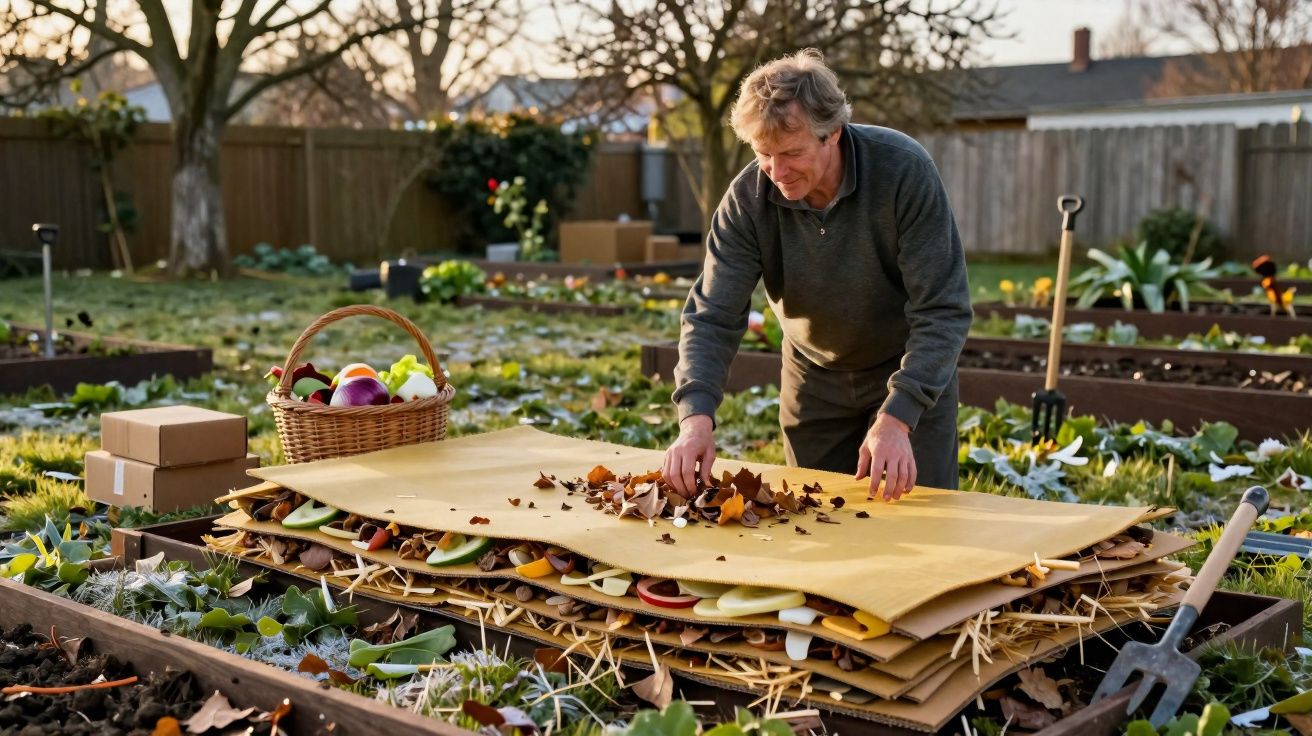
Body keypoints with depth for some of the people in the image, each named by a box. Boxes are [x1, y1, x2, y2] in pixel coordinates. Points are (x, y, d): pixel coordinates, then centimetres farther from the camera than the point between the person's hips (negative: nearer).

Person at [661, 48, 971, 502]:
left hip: (911, 368, -2)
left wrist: (897, 418, -39)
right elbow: (712, 316, -20)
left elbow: (942, 311, -28)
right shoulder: (748, 197, -20)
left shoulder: (904, 171, -28)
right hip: (815, 377, 3)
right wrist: (696, 414, -38)